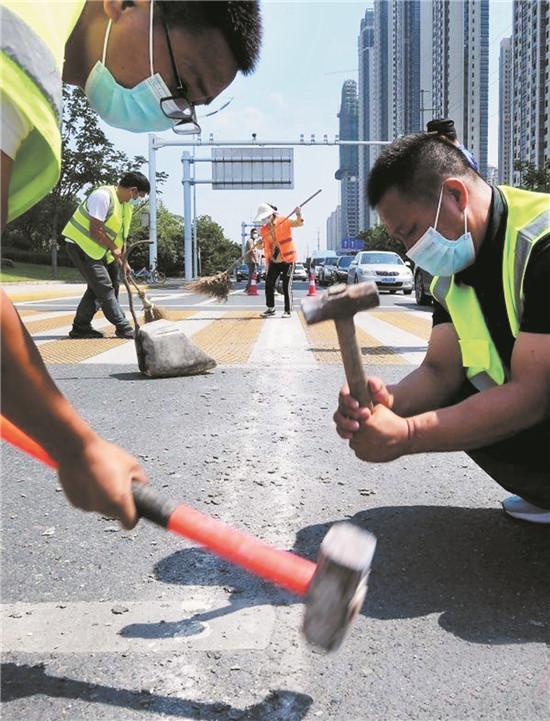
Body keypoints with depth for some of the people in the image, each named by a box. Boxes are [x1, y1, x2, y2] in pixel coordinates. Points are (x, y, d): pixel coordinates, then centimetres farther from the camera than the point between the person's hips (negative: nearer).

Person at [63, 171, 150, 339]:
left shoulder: (126, 205, 8)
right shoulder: (103, 196, -21)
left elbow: (121, 235, 15)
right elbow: (95, 231, -24)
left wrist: (122, 261, 10)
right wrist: (113, 248, -14)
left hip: (98, 250, 10)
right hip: (81, 245, -10)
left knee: (96, 288, 11)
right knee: (104, 287, -10)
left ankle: (81, 327, 19)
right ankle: (123, 328, -7)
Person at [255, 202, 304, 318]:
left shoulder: (284, 222, -10)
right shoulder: (264, 230, 4)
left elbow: (299, 223, -21)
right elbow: (266, 247, 10)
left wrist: (298, 214, -39)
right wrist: (267, 261, 2)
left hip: (288, 260, -5)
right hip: (274, 261, 5)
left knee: (286, 286, -3)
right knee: (269, 284, 4)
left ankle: (287, 310, 8)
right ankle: (270, 308, 19)